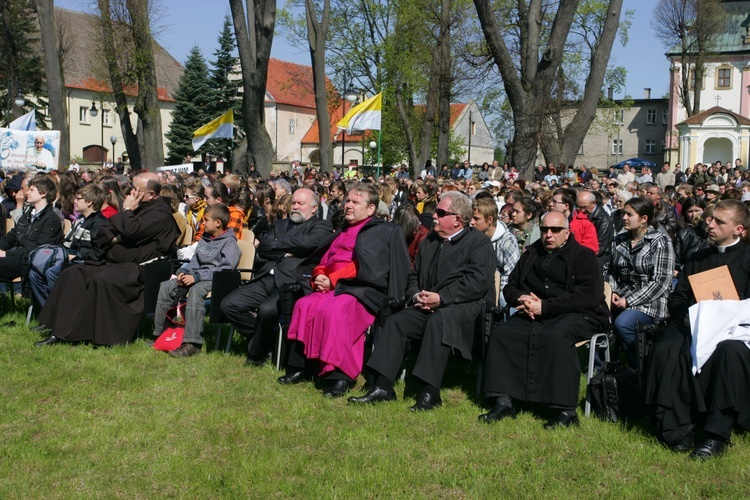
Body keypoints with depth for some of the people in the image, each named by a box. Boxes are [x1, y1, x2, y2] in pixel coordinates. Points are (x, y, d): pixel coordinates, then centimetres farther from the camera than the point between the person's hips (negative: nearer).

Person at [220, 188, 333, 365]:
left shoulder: (322, 226, 9)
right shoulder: (281, 224, 26)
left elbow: (308, 242, -12)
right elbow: (261, 250, 12)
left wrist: (274, 245, -1)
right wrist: (285, 253, -4)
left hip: (294, 282, -6)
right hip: (266, 279, 7)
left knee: (267, 309, -33)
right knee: (229, 304, -11)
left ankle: (257, 354, -6)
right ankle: (263, 337, 8)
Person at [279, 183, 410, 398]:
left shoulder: (382, 231, 2)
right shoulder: (343, 232, 25)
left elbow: (366, 267, -9)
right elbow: (325, 261, 21)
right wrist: (319, 277, 0)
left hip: (362, 290, -7)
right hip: (333, 288, 7)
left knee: (333, 310, -32)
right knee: (305, 305, -18)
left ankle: (340, 376, -27)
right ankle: (300, 367, -14)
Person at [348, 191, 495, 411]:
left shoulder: (480, 243, 1)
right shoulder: (429, 242, 24)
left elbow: (478, 281, -14)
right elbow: (414, 276, 23)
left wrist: (441, 298, -21)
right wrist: (416, 295, -1)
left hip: (466, 306, -7)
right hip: (428, 307, 7)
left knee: (438, 320, -36)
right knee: (396, 321, -16)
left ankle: (430, 393, -36)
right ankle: (383, 387, -17)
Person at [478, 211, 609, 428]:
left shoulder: (583, 255, 4)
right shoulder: (531, 254, 22)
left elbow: (589, 296, -10)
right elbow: (510, 287, 24)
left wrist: (544, 307, -16)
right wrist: (523, 298, -4)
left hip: (575, 315, -5)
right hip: (533, 315, 5)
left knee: (557, 336, -37)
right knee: (500, 334, -20)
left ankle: (566, 410, -34)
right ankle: (503, 401, -22)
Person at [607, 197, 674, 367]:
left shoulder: (660, 241, -6)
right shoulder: (619, 241, 12)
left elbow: (661, 282, -12)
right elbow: (612, 273, 18)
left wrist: (629, 301, -16)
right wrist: (612, 293, -4)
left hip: (649, 302, -5)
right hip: (621, 299, 5)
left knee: (622, 323, -34)